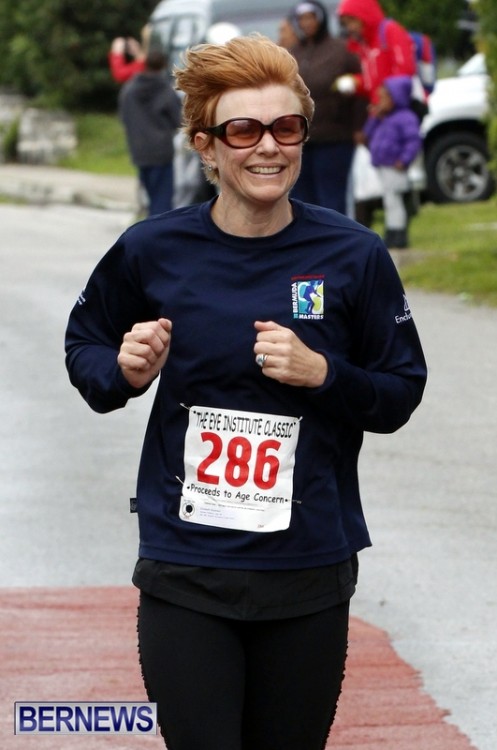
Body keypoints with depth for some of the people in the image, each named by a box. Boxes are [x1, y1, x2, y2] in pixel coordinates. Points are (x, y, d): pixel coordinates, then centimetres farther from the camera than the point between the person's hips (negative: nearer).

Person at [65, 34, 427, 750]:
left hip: (309, 571, 1)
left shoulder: (353, 255, -4)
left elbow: (400, 395, 4)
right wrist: (124, 373, -8)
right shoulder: (154, 250, -3)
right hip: (184, 572, -1)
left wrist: (321, 372, -15)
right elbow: (84, 342, 14)